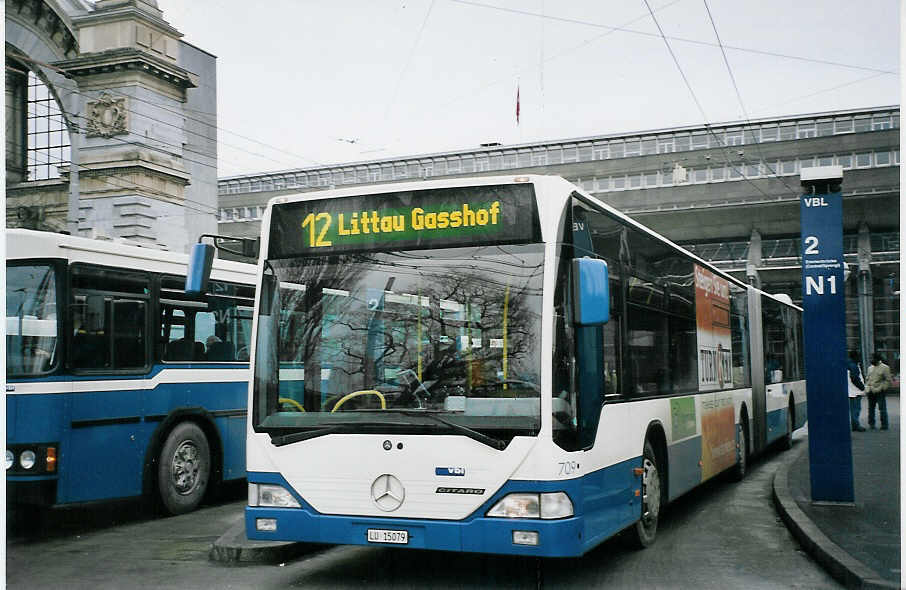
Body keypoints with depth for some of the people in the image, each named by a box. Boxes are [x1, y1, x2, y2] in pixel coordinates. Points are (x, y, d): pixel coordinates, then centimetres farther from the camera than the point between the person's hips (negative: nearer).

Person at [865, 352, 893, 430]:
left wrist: (881, 388, -14)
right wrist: (866, 386, 8)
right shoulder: (870, 368, 15)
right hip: (871, 392, 6)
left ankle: (884, 425, 4)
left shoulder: (885, 368, -4)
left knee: (882, 409, -3)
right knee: (871, 408, 10)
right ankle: (871, 424, 19)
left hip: (880, 392, -6)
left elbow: (888, 381, -6)